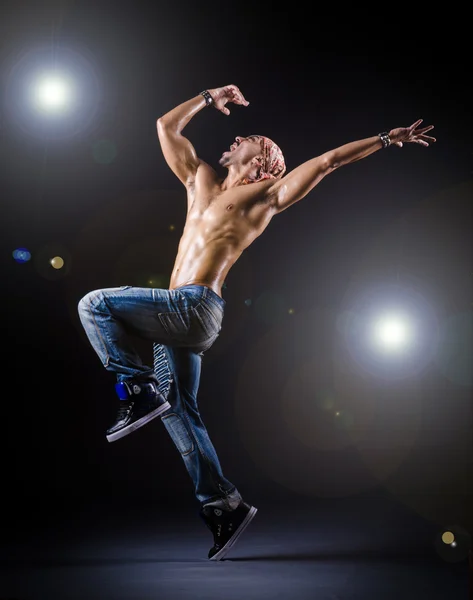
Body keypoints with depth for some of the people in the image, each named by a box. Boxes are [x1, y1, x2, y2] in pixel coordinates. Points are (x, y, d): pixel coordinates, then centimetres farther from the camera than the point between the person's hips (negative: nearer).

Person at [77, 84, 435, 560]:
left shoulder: (268, 194, 6)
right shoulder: (200, 180, 24)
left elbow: (328, 160, 6)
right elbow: (166, 126, 30)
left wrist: (388, 138, 7)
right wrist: (209, 98, 34)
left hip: (195, 307, -8)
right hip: (180, 313, 8)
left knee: (95, 304, -16)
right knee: (178, 410, 8)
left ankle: (140, 391, -8)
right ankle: (223, 504, 14)